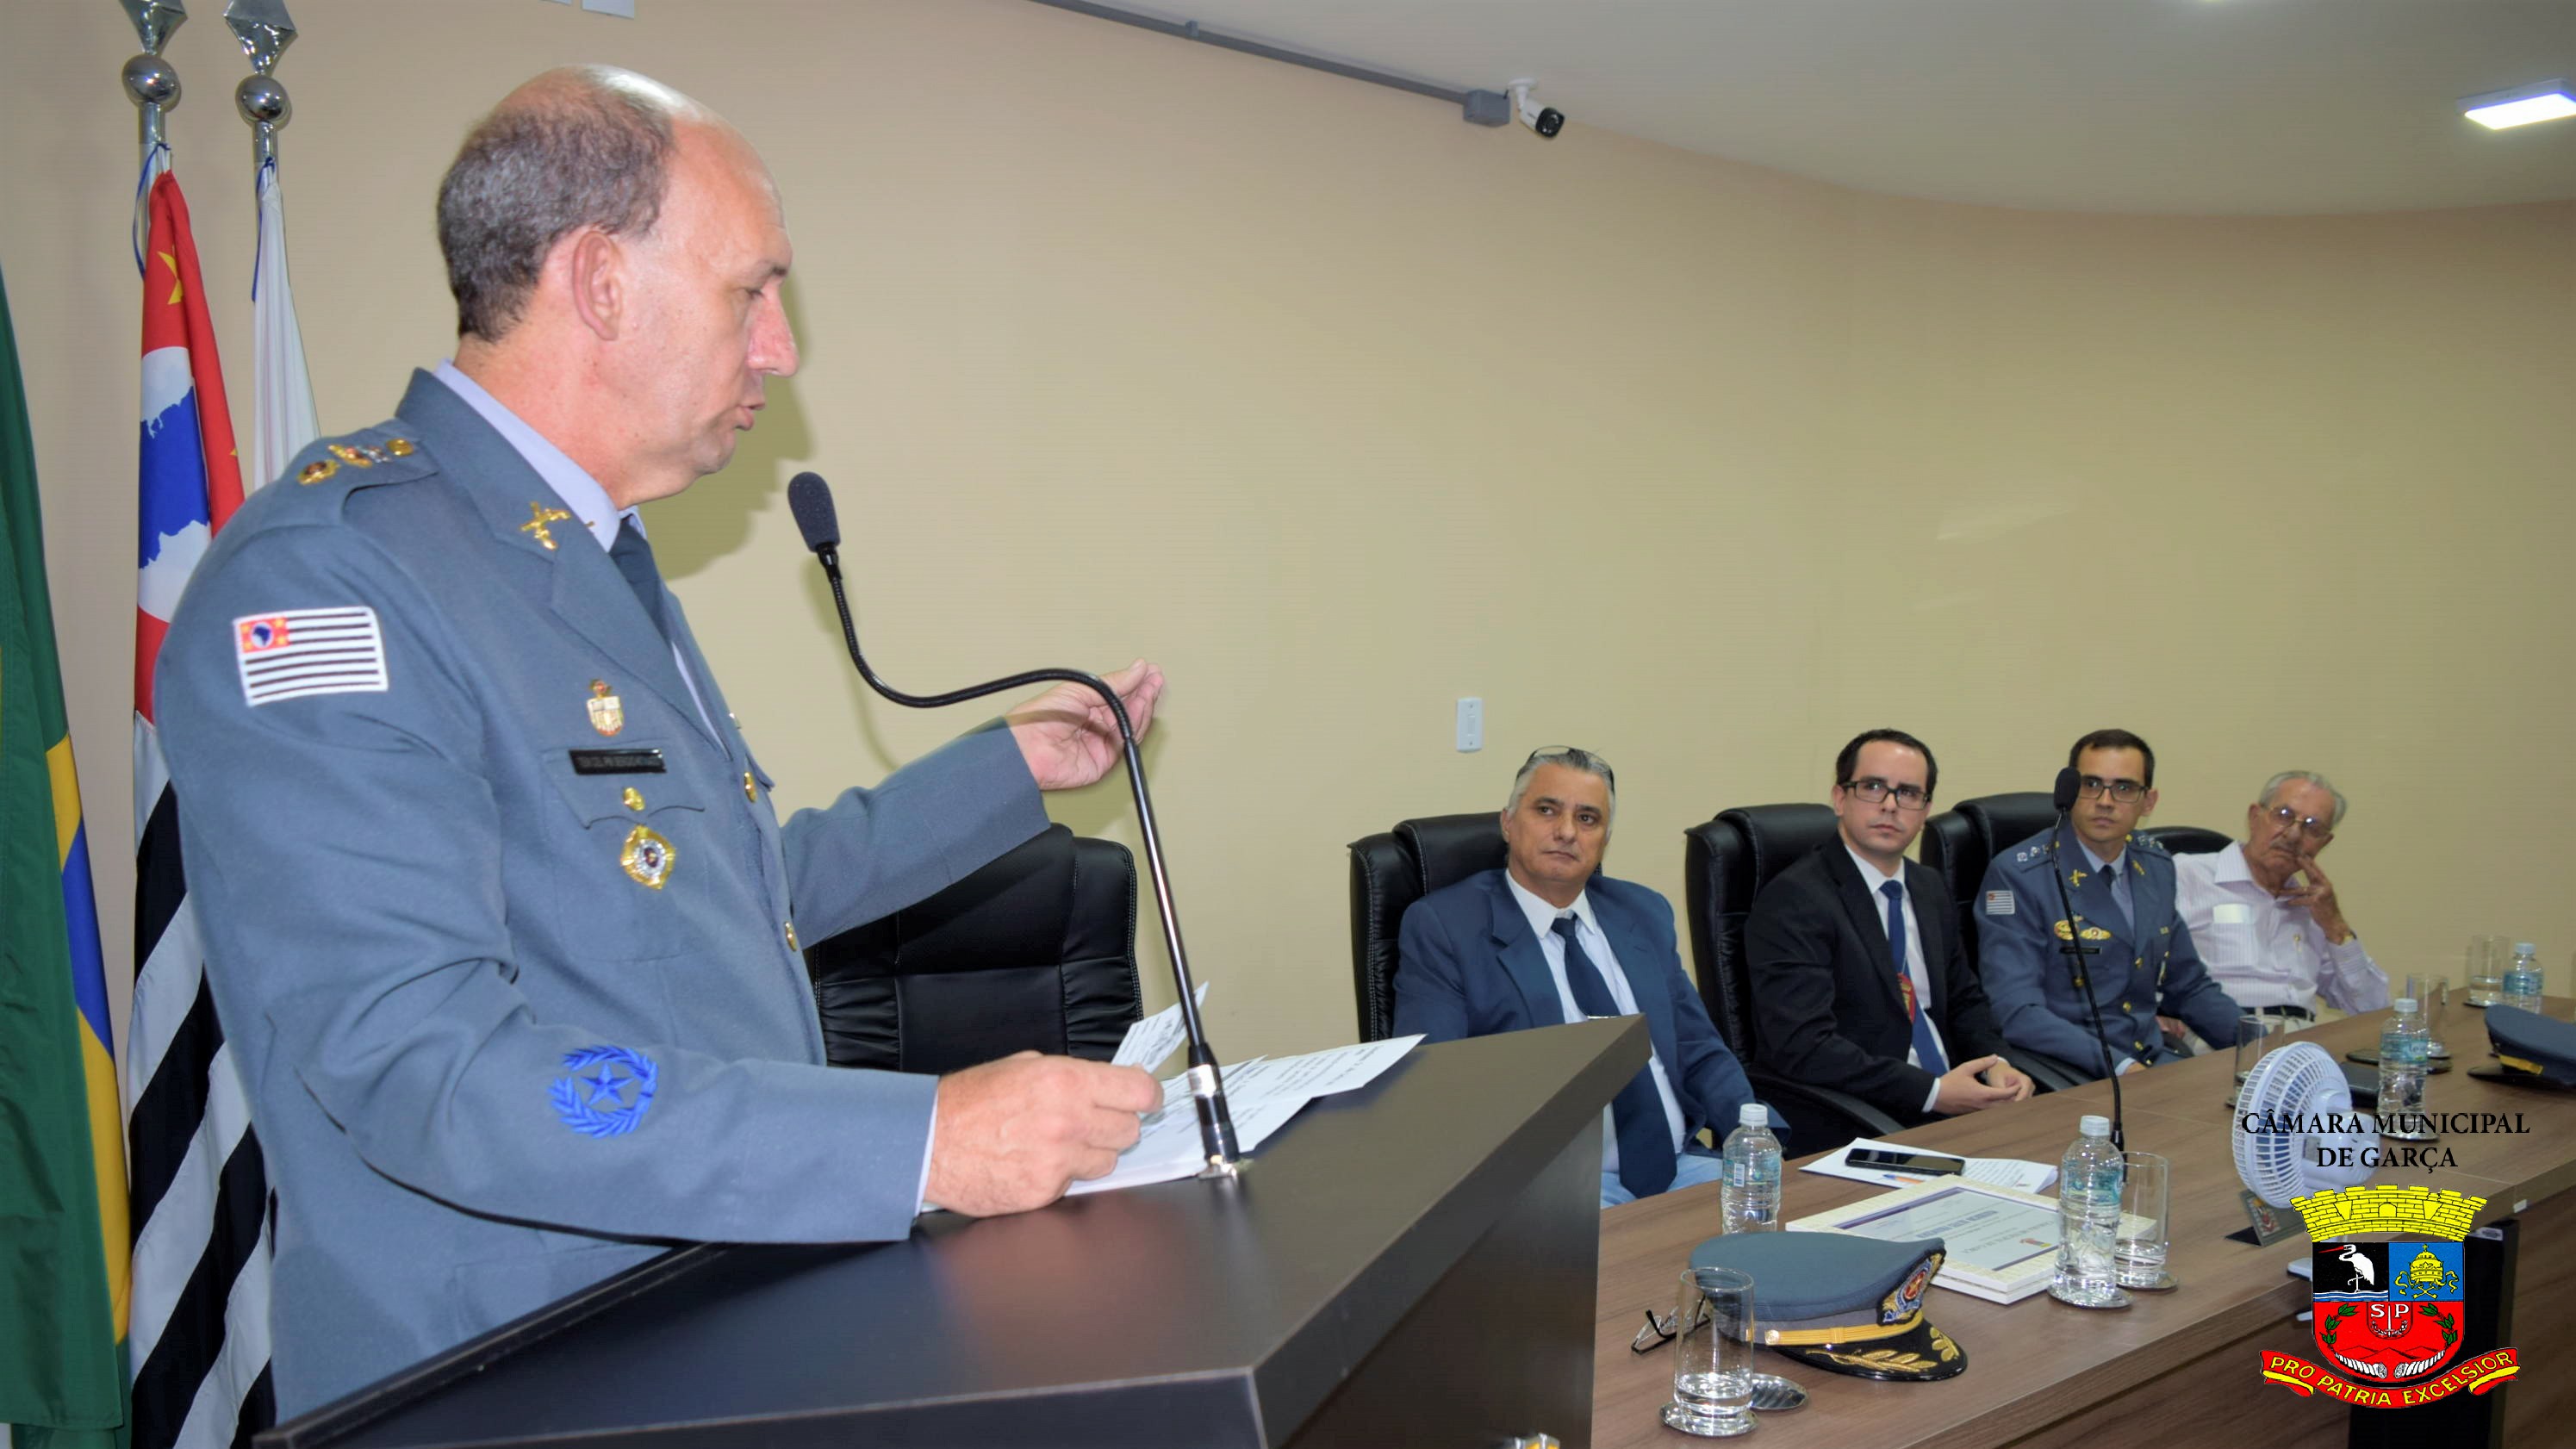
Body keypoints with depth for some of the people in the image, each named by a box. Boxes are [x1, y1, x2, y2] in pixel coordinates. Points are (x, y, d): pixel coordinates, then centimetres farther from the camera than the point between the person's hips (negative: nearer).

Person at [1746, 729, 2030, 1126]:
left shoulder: (1930, 889, 16)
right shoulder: (1793, 899, -12)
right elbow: (1803, 1045, -20)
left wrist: (1995, 1063, 2)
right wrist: (1932, 1092, -20)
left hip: (1951, 1100, 8)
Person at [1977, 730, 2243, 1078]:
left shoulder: (2157, 867, 11)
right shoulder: (2017, 876, -11)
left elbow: (2188, 986, 22)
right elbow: (2017, 1011, -19)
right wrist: (2121, 1067, -27)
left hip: (2154, 1059, 7)